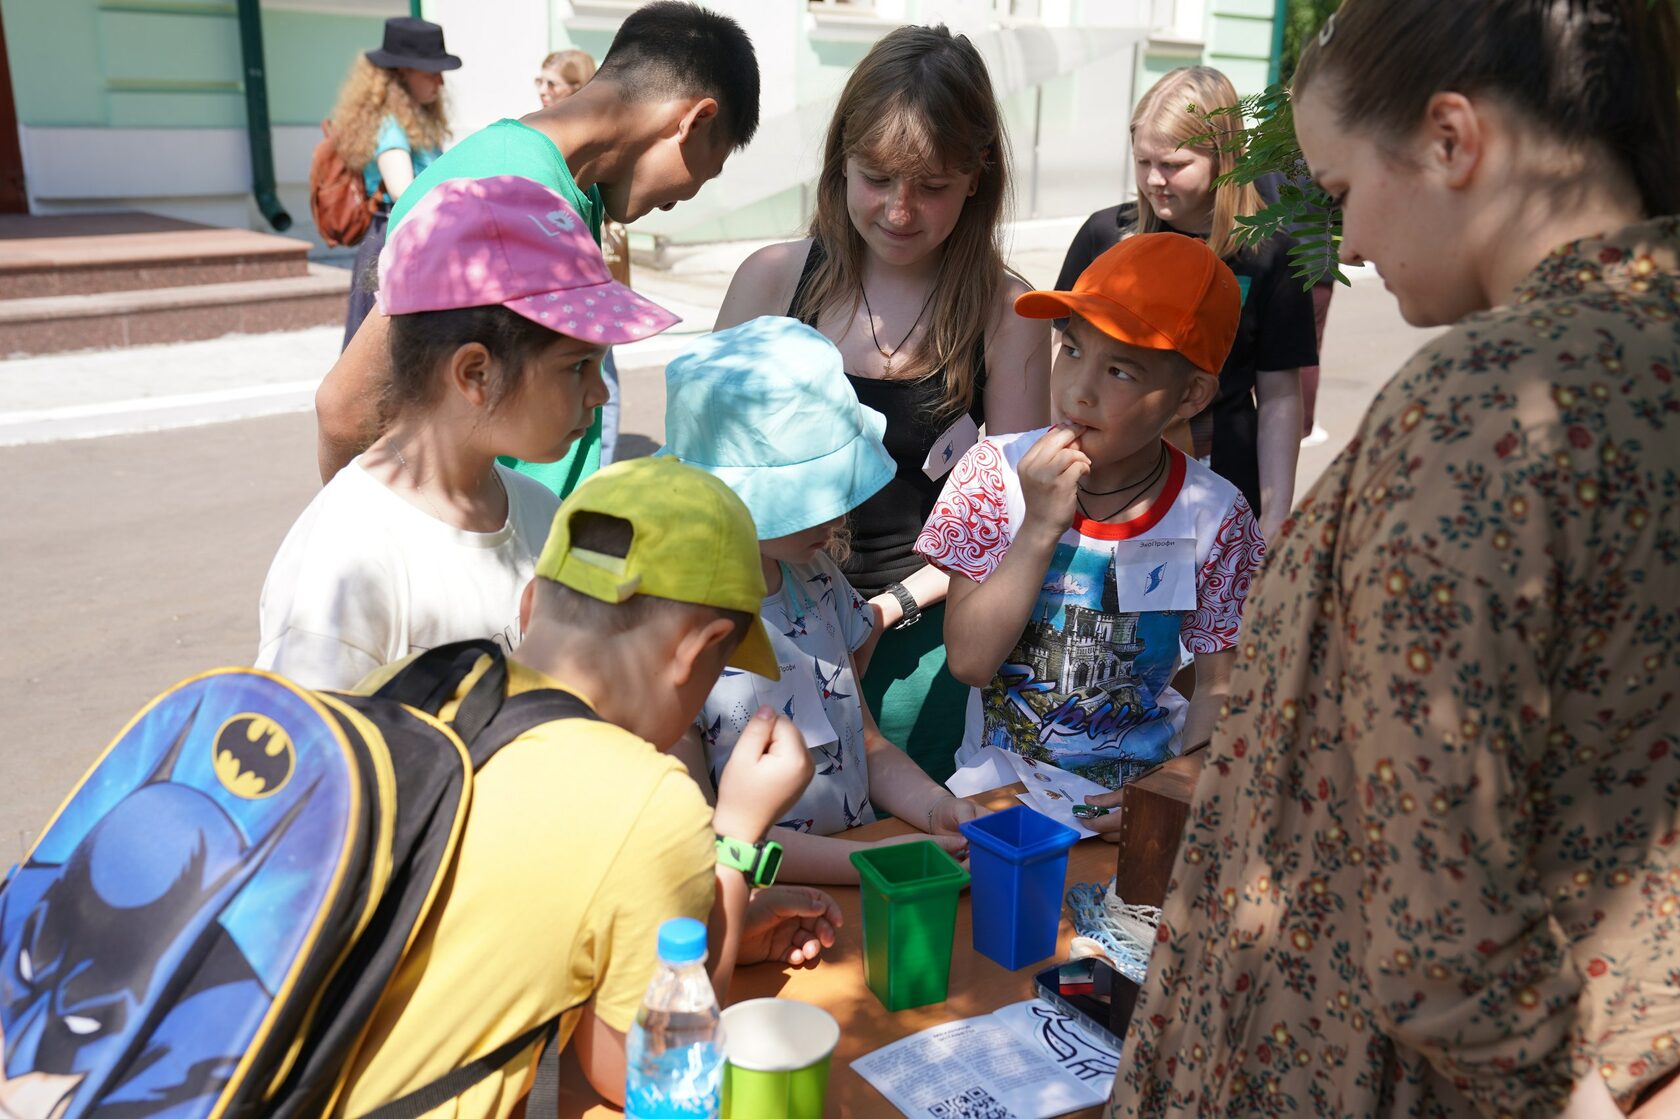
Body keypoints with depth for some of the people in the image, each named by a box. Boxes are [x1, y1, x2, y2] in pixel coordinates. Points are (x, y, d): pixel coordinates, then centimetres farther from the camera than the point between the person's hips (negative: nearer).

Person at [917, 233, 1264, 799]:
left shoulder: (1214, 516, -7)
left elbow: (1220, 688, 1)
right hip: (994, 784, 0)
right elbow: (969, 662, -12)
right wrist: (1040, 528, -20)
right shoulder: (995, 471, -7)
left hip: (1136, 791, 1)